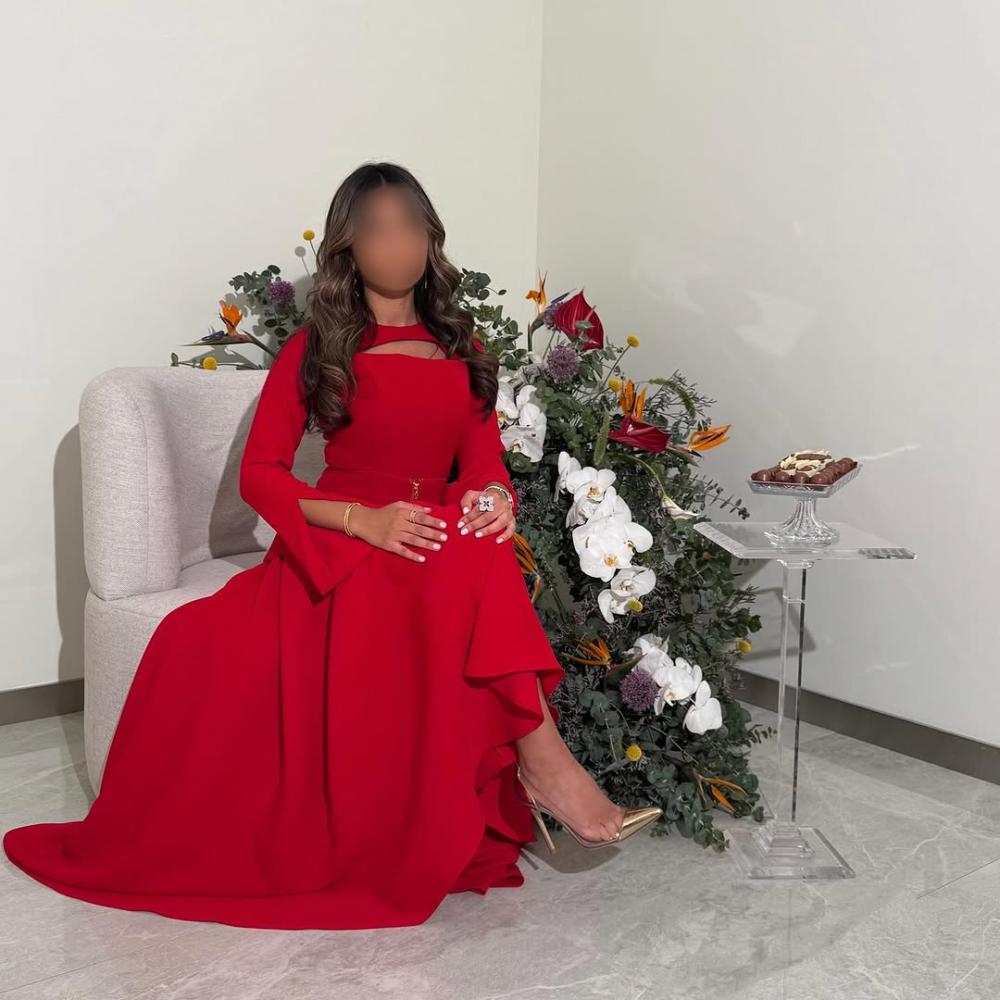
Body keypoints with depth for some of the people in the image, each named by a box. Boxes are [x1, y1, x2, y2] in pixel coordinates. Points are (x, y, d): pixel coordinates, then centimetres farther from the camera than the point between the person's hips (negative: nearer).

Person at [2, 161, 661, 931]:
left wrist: (494, 496, -20)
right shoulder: (315, 349, 5)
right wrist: (364, 519, -20)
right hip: (341, 546, -1)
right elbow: (259, 473, -2)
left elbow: (485, 456, 7)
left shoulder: (462, 349, 15)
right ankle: (542, 759, -38)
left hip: (443, 544, 2)